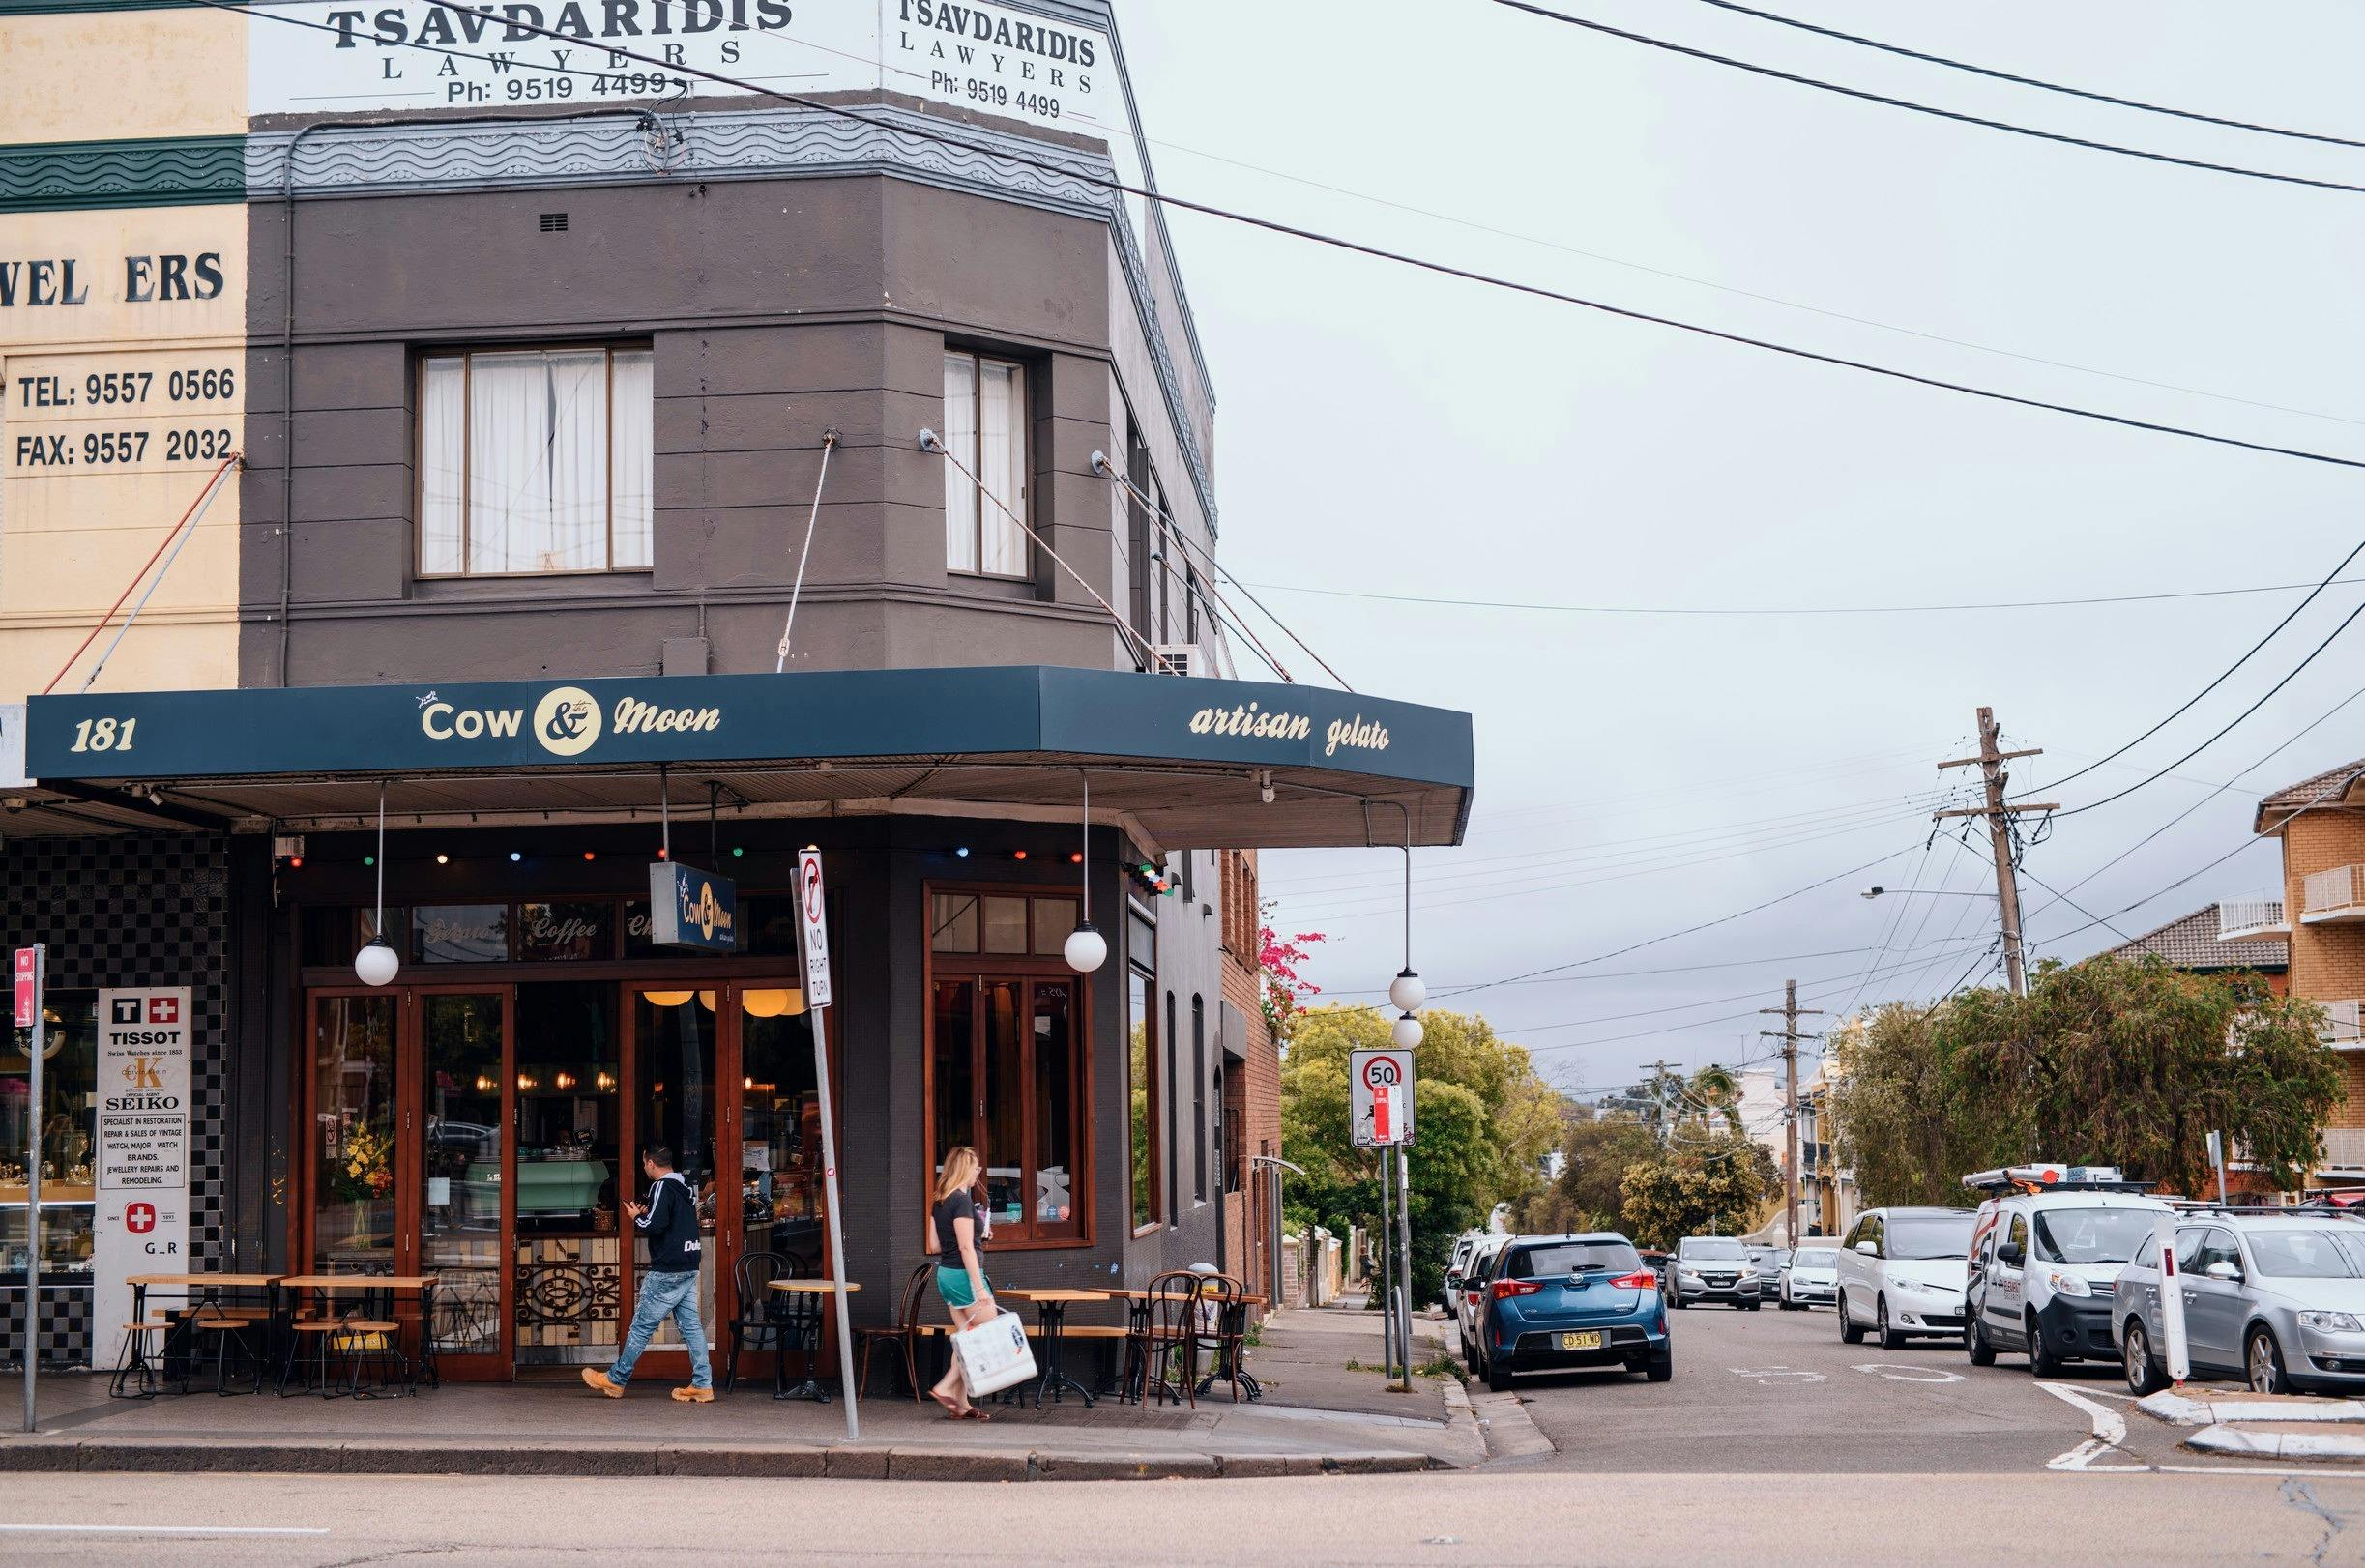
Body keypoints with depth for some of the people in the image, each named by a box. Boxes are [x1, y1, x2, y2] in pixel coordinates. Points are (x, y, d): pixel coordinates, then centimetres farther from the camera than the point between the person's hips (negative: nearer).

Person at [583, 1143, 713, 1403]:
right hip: (689, 1269, 8)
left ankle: (615, 1380, 12)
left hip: (666, 1272, -8)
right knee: (691, 1326, 6)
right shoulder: (685, 1187, 14)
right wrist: (648, 1214, 12)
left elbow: (655, 1226, -22)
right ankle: (703, 1385, 1)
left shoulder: (662, 1187, -12)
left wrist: (637, 1217, -3)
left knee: (642, 1325, 2)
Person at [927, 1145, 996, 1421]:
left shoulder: (940, 1201, 11)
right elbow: (966, 1247, -20)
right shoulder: (962, 1200, -16)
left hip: (945, 1273, 9)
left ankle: (960, 1404, 10)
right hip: (963, 1274, -9)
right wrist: (979, 1287, -20)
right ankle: (946, 1388, -5)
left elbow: (934, 1245, 15)